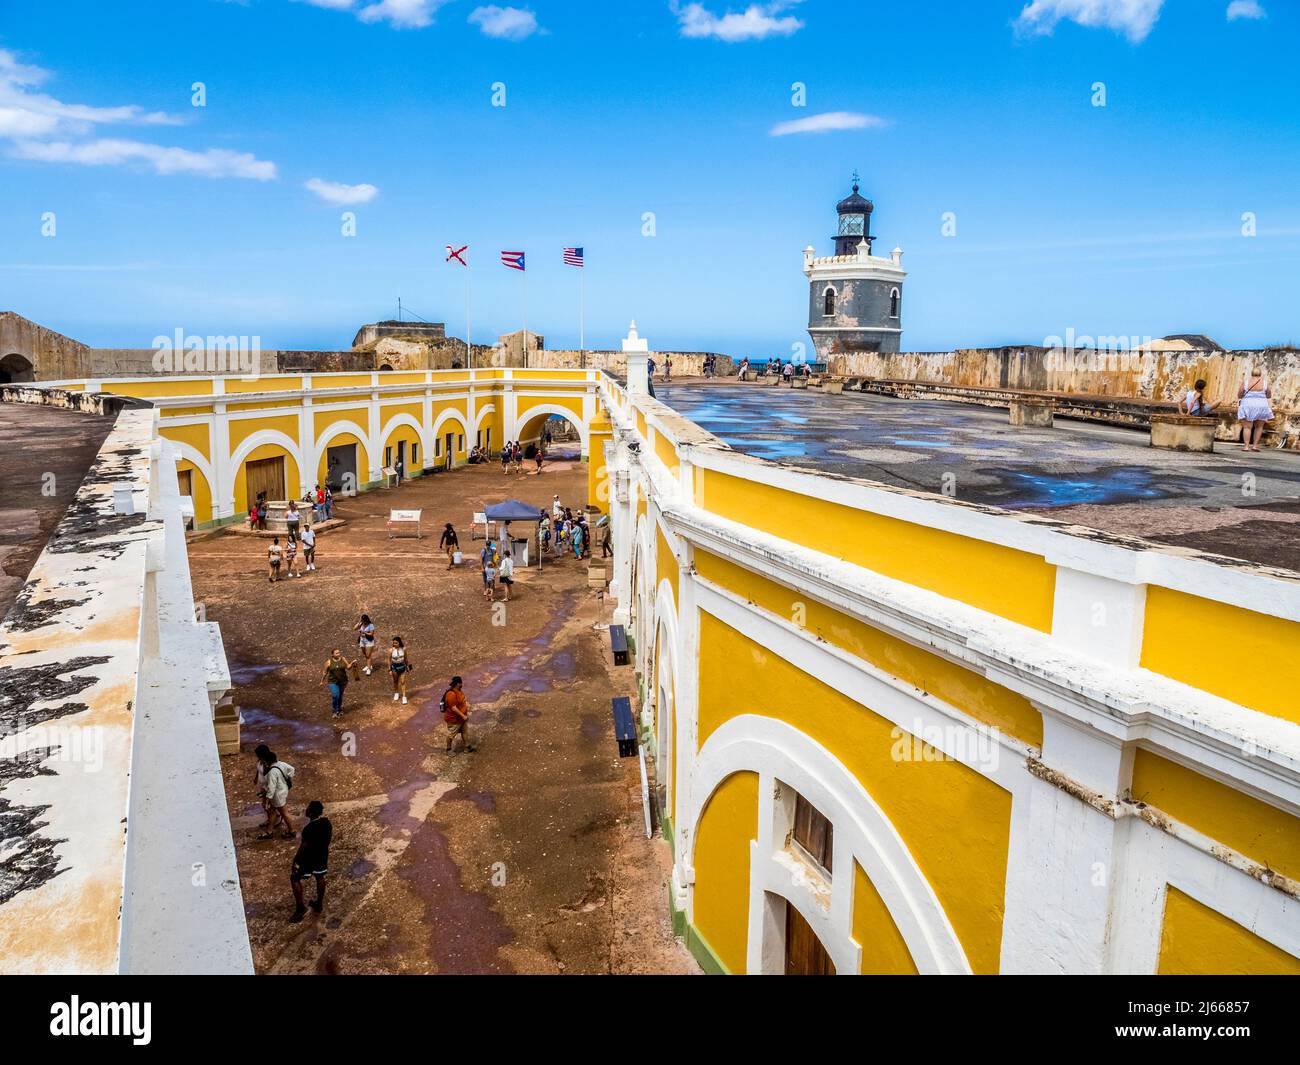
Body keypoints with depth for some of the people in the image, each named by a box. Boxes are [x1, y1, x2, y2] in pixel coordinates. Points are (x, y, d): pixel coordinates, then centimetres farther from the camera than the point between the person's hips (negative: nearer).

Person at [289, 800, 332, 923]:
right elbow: (330, 837, 5)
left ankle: (301, 908, 16)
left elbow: (303, 847, -25)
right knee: (320, 877, 24)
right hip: (322, 855, 7)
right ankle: (319, 904, 39)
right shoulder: (327, 822, -10)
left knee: (295, 879, 13)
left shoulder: (309, 829, -32)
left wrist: (295, 861, -13)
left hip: (308, 858, -7)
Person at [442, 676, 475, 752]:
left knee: (465, 731, 21)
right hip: (454, 719, -9)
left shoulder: (458, 690, -2)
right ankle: (448, 749, 29)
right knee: (451, 735, 11)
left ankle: (468, 746, 35)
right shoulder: (451, 694, -33)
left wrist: (467, 703, -1)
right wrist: (463, 716, -28)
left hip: (462, 716, 9)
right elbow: (453, 708, -32)